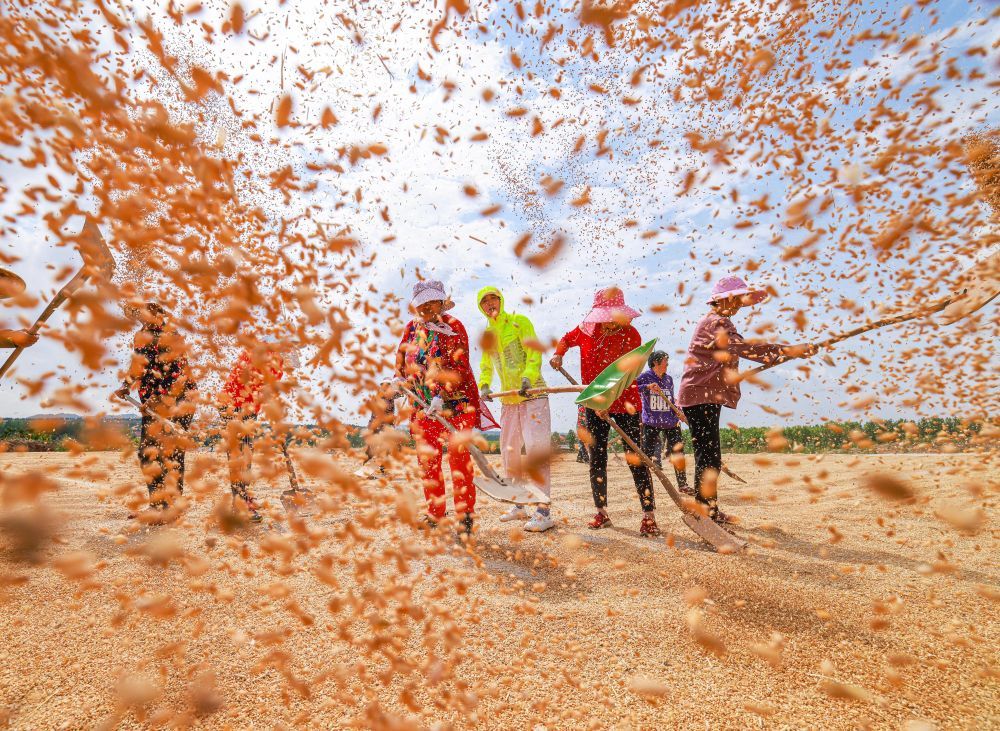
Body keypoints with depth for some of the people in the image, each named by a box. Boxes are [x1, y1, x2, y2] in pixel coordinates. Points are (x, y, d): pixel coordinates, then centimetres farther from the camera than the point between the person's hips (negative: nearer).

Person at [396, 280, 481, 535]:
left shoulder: (453, 327, -8)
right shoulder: (412, 328, 10)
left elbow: (458, 366, -18)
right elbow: (401, 360, 21)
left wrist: (441, 396, -27)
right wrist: (401, 381, 7)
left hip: (455, 403, -5)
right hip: (424, 406, 6)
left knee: (458, 458, -6)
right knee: (427, 460, 8)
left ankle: (466, 515, 3)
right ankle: (435, 514, 20)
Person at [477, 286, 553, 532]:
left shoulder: (519, 322, -6)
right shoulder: (486, 334, 12)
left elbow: (534, 353, -14)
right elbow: (486, 365, 15)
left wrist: (528, 377, -30)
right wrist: (484, 385, -4)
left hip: (533, 395, -7)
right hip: (508, 399, 7)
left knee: (536, 450, -11)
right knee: (509, 451, 13)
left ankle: (544, 513, -7)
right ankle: (519, 506, 27)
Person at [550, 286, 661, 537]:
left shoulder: (631, 335, -12)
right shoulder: (587, 329, -1)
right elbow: (567, 339, 21)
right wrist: (558, 355, 1)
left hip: (624, 403, -4)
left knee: (635, 458, -7)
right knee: (596, 458, 7)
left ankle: (649, 516, -1)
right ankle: (601, 513, 20)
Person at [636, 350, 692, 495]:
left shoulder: (669, 379, 12)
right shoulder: (644, 377, -5)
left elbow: (671, 401, 19)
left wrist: (677, 416, 10)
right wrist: (648, 387, -32)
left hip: (670, 423, 5)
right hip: (651, 423, -4)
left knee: (678, 453, 4)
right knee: (647, 456, -1)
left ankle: (682, 484, 18)